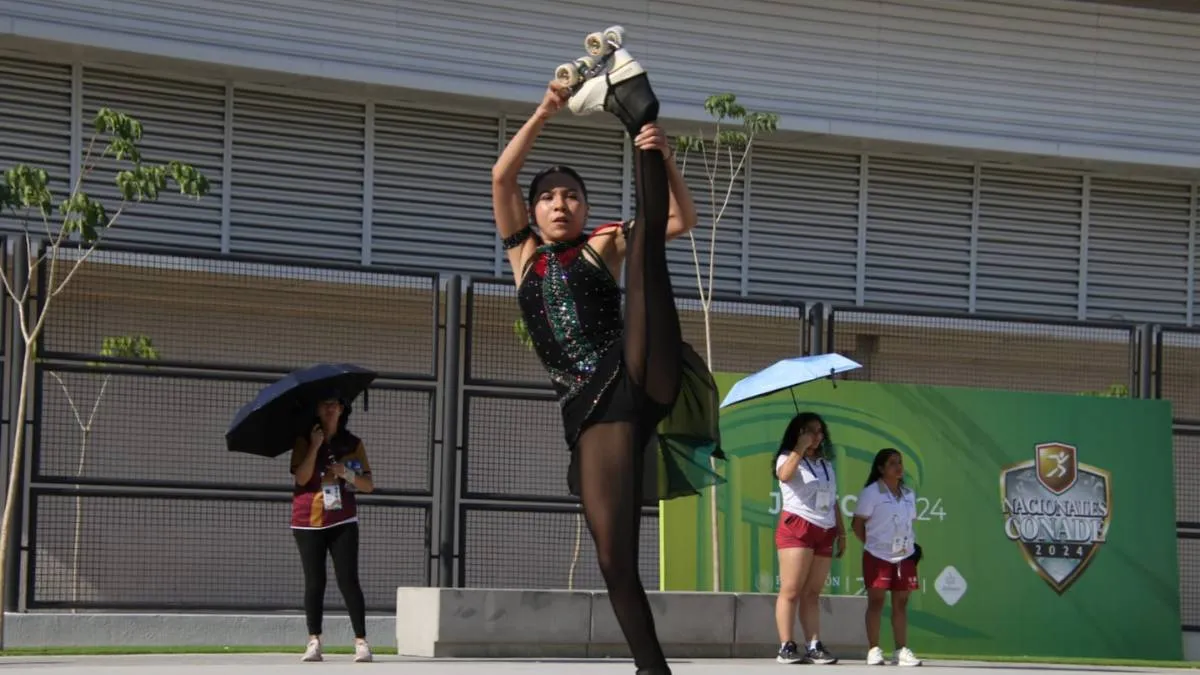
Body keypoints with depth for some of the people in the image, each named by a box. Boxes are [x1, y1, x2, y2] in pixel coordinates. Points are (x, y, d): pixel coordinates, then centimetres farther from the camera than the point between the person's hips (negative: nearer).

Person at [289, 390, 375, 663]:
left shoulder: (353, 444, 9)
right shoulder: (304, 442, 4)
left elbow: (369, 485, 6)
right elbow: (301, 477, -11)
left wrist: (347, 473, -11)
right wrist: (315, 446, -16)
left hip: (343, 522, 0)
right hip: (309, 521, 0)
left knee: (348, 580, -8)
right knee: (314, 582, -1)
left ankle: (361, 641, -8)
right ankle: (314, 642, 5)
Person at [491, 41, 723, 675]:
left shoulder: (604, 245, 15)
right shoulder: (524, 254, 19)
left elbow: (683, 218, 6)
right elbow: (502, 176, 5)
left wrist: (660, 153, -9)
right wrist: (547, 109, 0)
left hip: (642, 380, -1)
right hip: (590, 408, 1)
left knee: (647, 244, -14)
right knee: (613, 557, -9)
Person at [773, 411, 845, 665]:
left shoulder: (826, 464, 22)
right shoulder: (788, 458, 2)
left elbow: (833, 501, 24)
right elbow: (784, 475, -23)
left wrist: (841, 532, 18)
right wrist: (800, 448, -16)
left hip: (824, 532, 6)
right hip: (796, 528, -6)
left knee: (812, 594, 4)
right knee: (791, 591, -10)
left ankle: (814, 647, 0)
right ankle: (786, 647, -13)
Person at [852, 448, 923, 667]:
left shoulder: (908, 494, 12)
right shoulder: (871, 492, -7)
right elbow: (857, 523, -6)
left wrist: (913, 544, 7)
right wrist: (871, 544, -5)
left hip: (904, 556, 5)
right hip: (878, 556, -5)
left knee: (901, 602, 5)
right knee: (876, 601, -4)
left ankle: (902, 650, 6)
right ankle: (874, 651, -3)